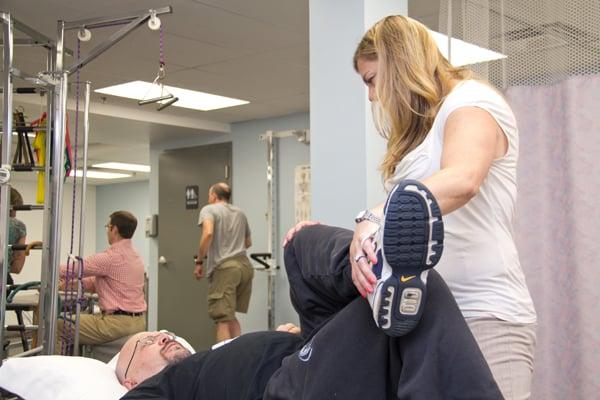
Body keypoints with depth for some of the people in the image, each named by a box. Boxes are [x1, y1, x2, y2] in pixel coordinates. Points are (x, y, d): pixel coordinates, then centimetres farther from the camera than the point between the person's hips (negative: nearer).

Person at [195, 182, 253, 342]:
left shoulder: (209, 209, 4)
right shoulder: (240, 213, 23)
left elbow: (208, 233, -15)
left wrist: (199, 261, -9)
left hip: (224, 267, -6)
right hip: (245, 265, 6)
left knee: (223, 319, -7)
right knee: (231, 316, 17)